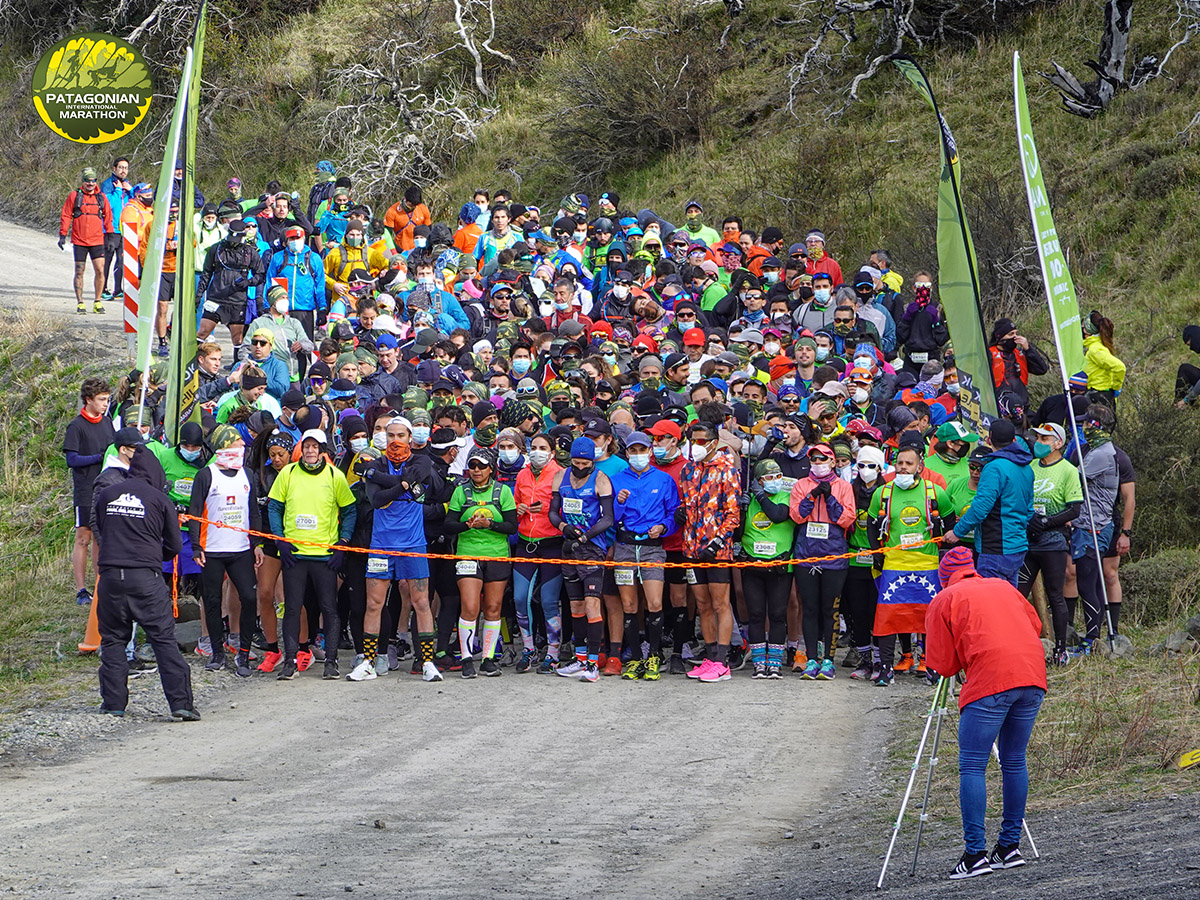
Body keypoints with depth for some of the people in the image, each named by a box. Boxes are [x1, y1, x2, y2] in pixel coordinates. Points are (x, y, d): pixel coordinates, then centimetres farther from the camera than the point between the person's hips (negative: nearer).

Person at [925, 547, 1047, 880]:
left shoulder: (944, 600, 10)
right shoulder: (1003, 587, 25)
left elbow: (942, 665, 8)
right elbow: (1036, 625, 33)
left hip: (990, 681, -6)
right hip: (1033, 676, 6)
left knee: (972, 766, -2)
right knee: (1014, 761, 16)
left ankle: (975, 853, -9)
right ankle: (1010, 847, 18)